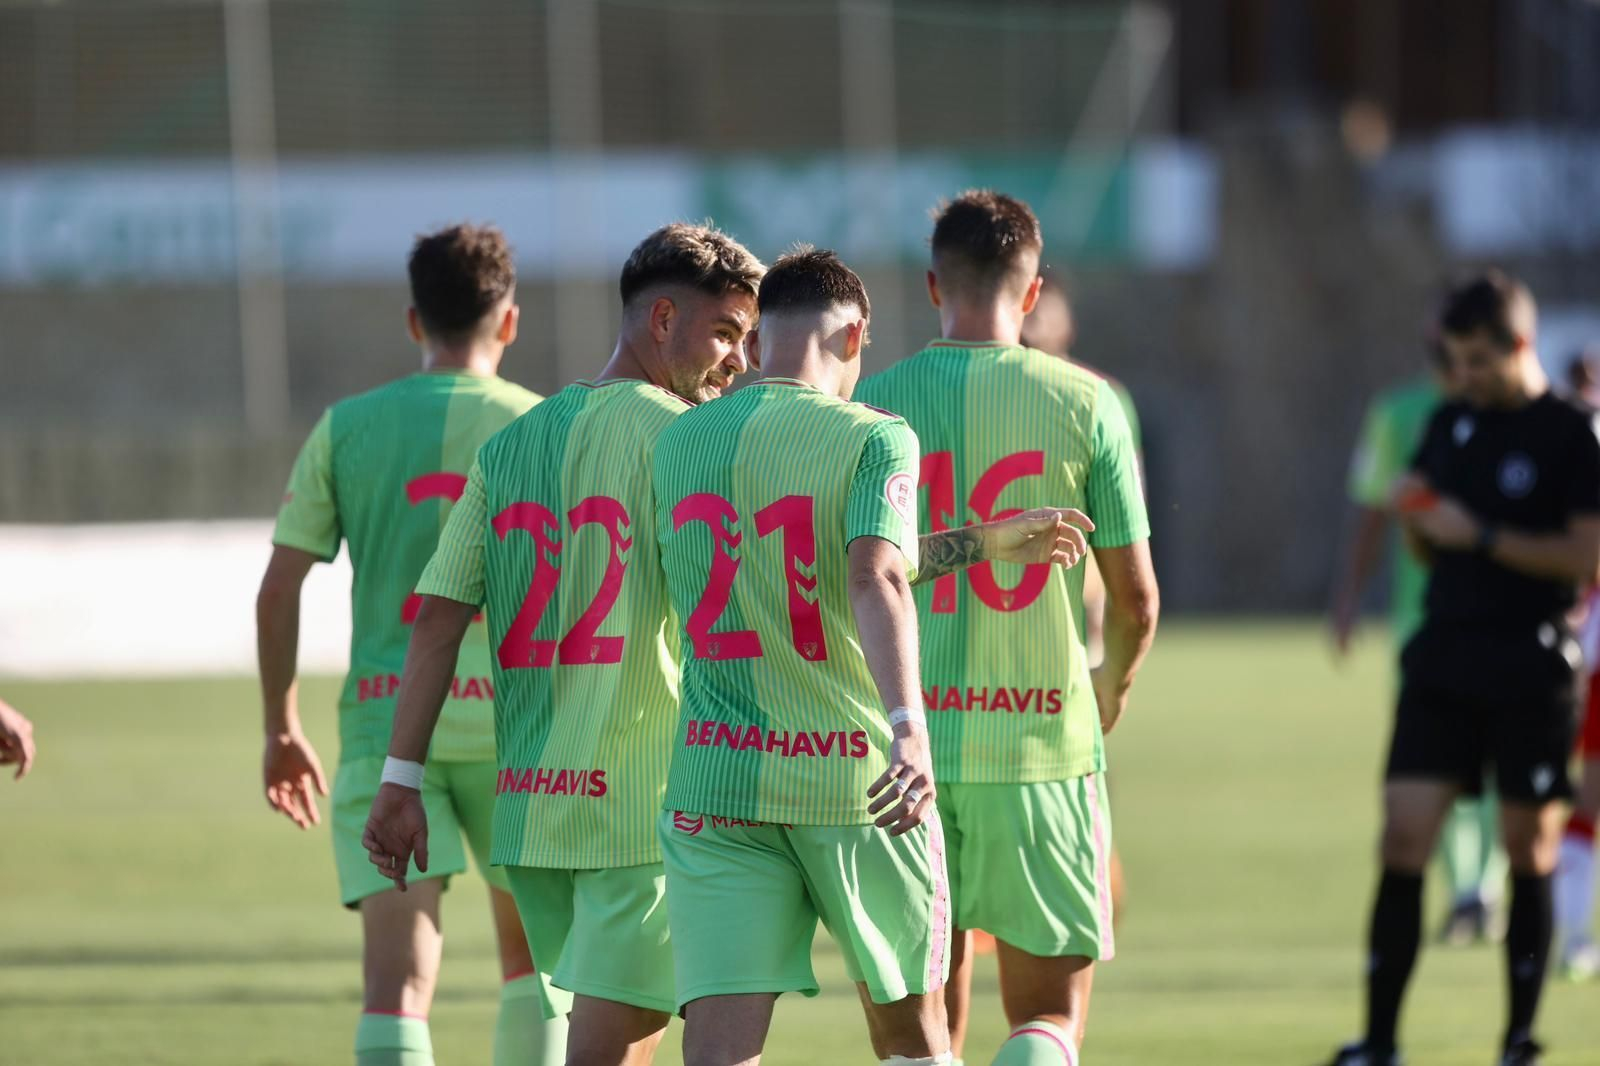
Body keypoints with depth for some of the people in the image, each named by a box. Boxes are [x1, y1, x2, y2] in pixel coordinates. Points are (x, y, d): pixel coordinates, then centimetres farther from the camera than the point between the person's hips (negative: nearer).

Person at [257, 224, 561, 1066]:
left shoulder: (347, 426, 5)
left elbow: (277, 592, 4)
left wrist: (282, 729, 14)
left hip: (383, 716, 0)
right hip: (507, 711, 0)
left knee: (398, 971, -8)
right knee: (532, 948, 21)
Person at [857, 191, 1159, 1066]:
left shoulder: (875, 402, 1)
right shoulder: (1084, 403, -1)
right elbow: (1136, 601, 2)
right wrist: (1110, 694, 24)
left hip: (907, 740, 1)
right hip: (1044, 742, -1)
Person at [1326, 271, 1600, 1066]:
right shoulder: (1450, 425, 12)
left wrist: (1480, 536, -17)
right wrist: (1413, 518, -2)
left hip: (1530, 672, -5)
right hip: (1443, 663, 5)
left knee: (1528, 851, 3)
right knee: (1402, 838, -4)